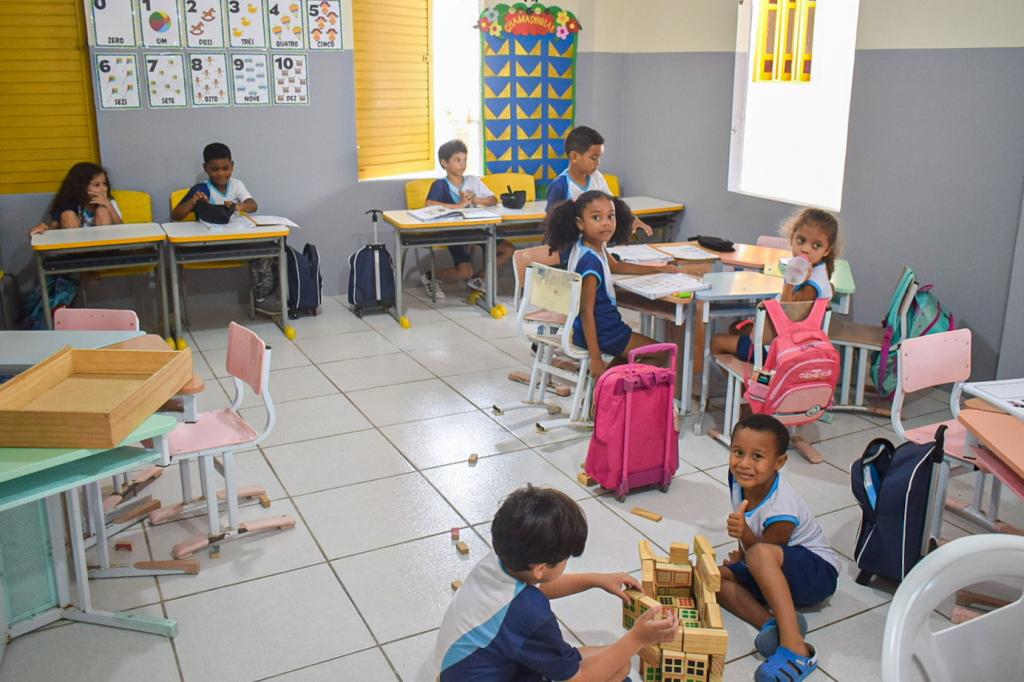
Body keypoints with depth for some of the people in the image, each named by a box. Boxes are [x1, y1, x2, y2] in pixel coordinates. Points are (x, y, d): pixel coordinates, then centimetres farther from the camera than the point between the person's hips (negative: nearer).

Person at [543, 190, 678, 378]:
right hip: (601, 333, -9)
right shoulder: (591, 261, -28)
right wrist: (595, 358, -26)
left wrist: (657, 269, 24)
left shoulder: (594, 246, 0)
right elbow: (586, 311, -28)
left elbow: (615, 266, 20)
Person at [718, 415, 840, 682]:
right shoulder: (739, 478, -10)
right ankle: (771, 623, -25)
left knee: (761, 556, -40)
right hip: (770, 571, 9)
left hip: (817, 570, -9)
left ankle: (795, 648, -41)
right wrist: (743, 552, 15)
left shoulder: (781, 509, -30)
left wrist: (746, 535, -40)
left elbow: (762, 551, -21)